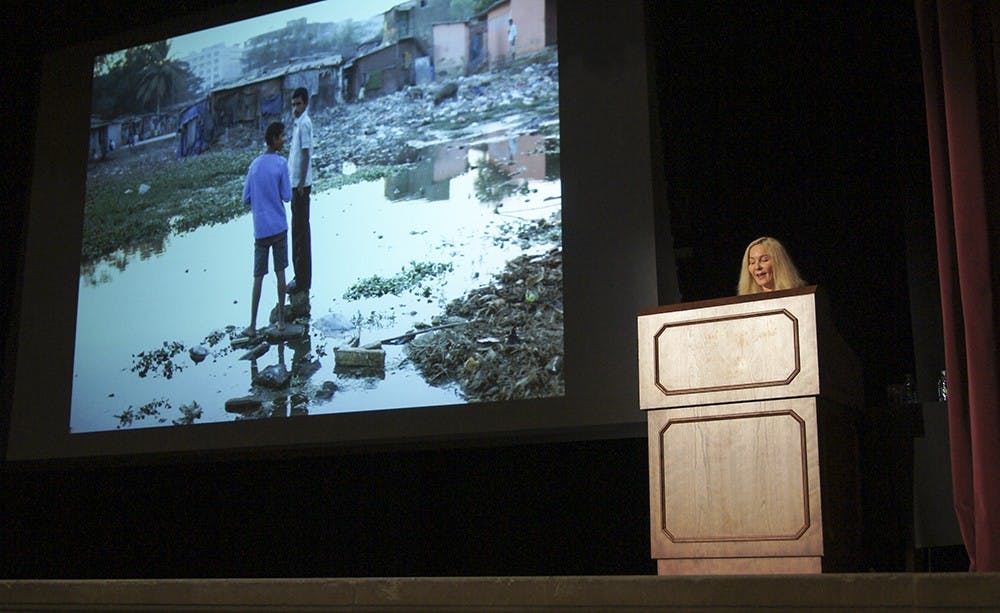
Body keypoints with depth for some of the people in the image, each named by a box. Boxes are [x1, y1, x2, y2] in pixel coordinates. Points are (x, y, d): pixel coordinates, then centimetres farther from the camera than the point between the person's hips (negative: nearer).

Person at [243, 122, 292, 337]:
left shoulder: (255, 165, 3)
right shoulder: (281, 164, -8)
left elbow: (246, 198, 5)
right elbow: (287, 196, -7)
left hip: (260, 229, 2)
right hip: (279, 227, -2)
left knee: (258, 277, 3)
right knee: (280, 273, 9)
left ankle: (253, 326, 1)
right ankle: (281, 319, 14)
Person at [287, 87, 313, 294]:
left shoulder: (304, 124, -15)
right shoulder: (298, 123, 15)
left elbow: (306, 154, -19)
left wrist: (301, 183, -20)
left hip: (301, 184, -10)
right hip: (295, 183, 10)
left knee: (301, 230, -6)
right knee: (297, 229, 14)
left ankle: (303, 280, -1)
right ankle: (300, 277, 22)